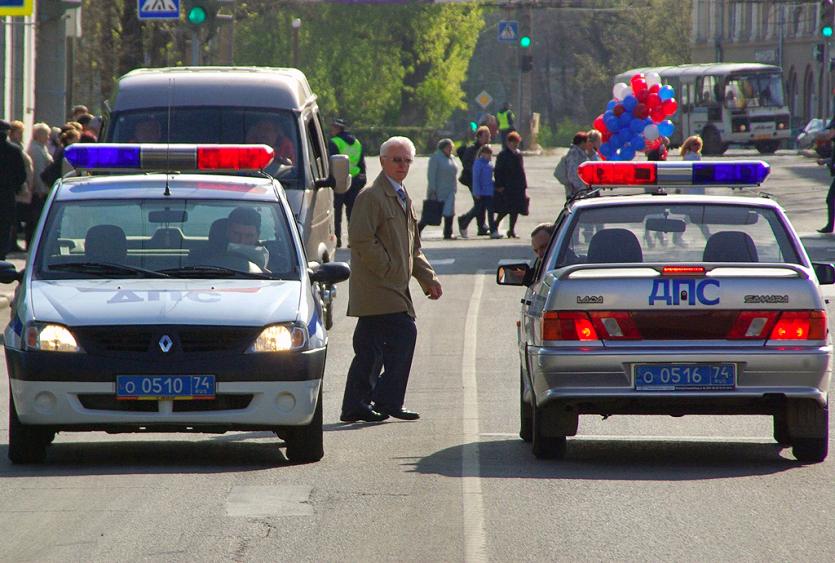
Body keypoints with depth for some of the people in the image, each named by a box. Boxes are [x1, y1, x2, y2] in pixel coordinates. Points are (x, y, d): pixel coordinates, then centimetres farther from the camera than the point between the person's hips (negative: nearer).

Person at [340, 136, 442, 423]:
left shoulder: (403, 199, 20)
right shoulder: (371, 196, -10)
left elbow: (412, 247, 25)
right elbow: (361, 239, -18)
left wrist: (428, 277, 12)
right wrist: (388, 270, -17)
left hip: (392, 287, 9)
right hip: (377, 287, -9)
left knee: (369, 347, 10)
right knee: (404, 334, -14)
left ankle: (355, 406, 13)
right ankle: (388, 401, -10)